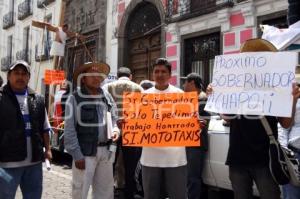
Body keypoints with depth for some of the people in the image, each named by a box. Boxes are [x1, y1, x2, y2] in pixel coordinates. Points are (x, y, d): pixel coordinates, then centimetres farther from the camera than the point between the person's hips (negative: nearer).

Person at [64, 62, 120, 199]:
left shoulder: (107, 97, 11)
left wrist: (115, 130, 1)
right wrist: (77, 155, -12)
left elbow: (114, 119, 23)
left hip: (105, 151, 5)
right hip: (85, 152, -5)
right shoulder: (75, 99, -5)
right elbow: (69, 129, -7)